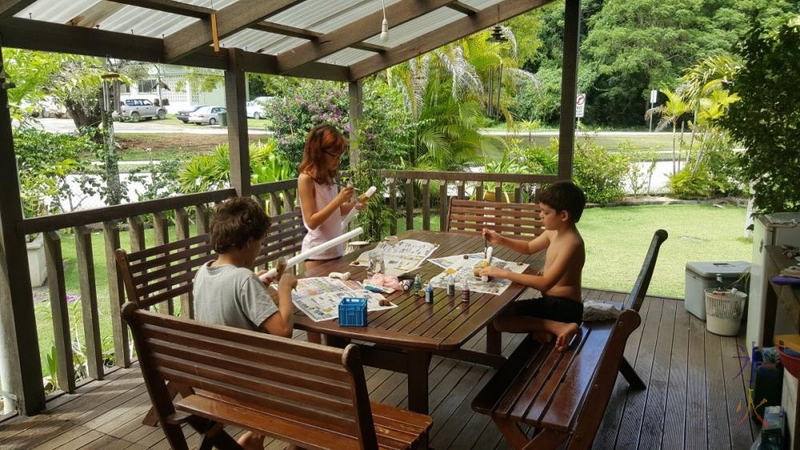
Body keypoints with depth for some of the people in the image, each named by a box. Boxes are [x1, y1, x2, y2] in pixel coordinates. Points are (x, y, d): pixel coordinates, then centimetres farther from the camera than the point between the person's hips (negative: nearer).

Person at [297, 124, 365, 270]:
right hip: (318, 252, -7)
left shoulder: (329, 177, 7)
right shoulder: (306, 178, -15)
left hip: (336, 248, 7)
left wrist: (352, 204, -2)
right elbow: (311, 222, -18)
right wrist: (339, 199, -23)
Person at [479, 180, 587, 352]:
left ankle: (559, 327, -16)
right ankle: (543, 326, -6)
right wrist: (501, 240, 5)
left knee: (500, 320, -16)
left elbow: (545, 283, -31)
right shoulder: (554, 232, 4)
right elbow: (529, 247, 23)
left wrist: (504, 273, -30)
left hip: (565, 306, -9)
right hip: (550, 301, 9)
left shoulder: (572, 243, -24)